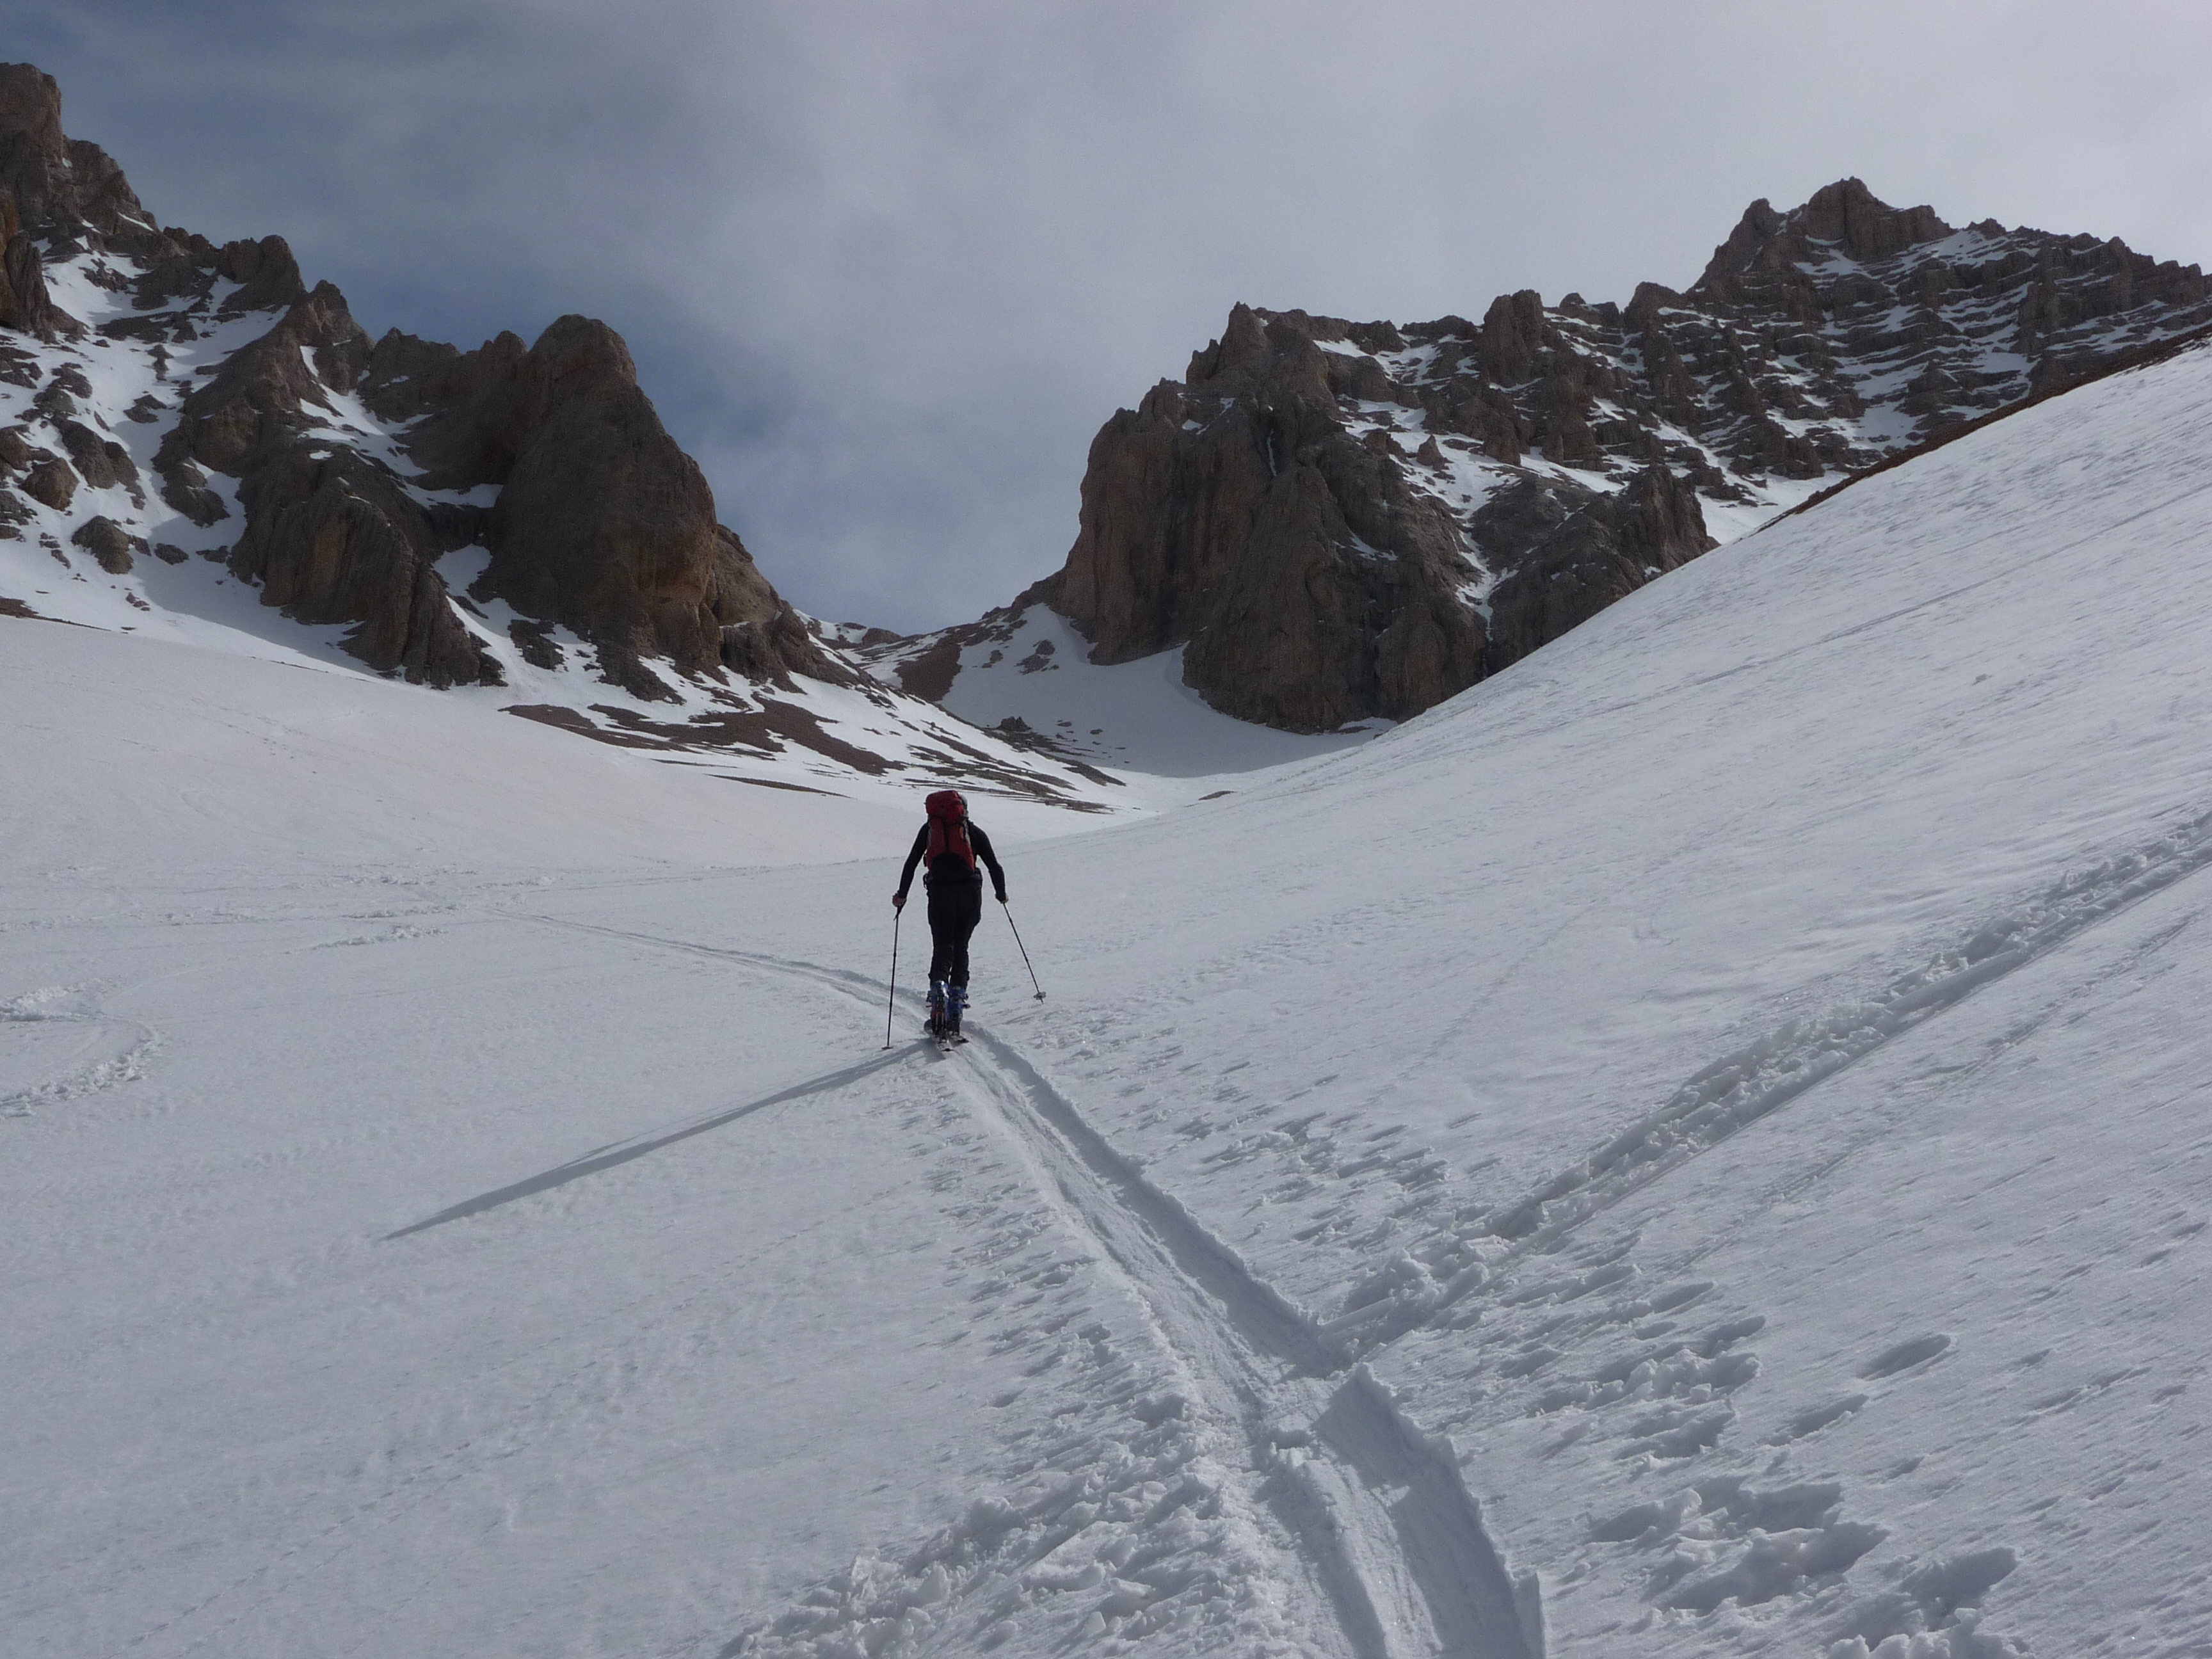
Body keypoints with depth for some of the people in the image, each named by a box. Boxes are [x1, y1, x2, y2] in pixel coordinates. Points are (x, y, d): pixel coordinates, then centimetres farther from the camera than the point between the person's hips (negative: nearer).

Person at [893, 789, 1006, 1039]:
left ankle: (939, 989, -25)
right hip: (969, 891, 0)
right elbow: (994, 865, 12)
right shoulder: (973, 831, 16)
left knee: (942, 949, 2)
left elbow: (912, 862, 14)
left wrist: (902, 894, 21)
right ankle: (957, 997, -1)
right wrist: (1001, 894, 26)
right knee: (960, 948, 10)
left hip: (939, 892, 0)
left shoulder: (929, 829, 18)